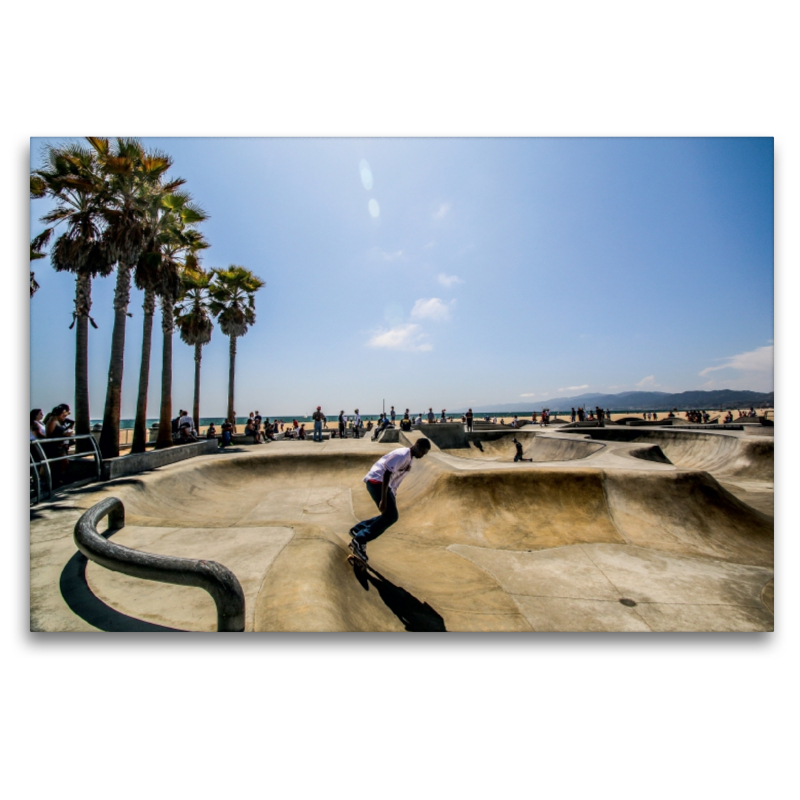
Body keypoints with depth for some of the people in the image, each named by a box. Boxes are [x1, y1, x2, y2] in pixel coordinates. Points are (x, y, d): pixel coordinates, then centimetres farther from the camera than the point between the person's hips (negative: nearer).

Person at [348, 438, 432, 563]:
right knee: (391, 516, -13)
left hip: (386, 484, 10)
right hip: (376, 481, -10)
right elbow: (387, 474, -23)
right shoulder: (402, 454, -16)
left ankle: (358, 529, 16)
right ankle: (359, 541, -9)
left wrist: (393, 499, 22)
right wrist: (383, 499, -25)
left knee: (389, 516, 9)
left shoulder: (410, 459, 15)